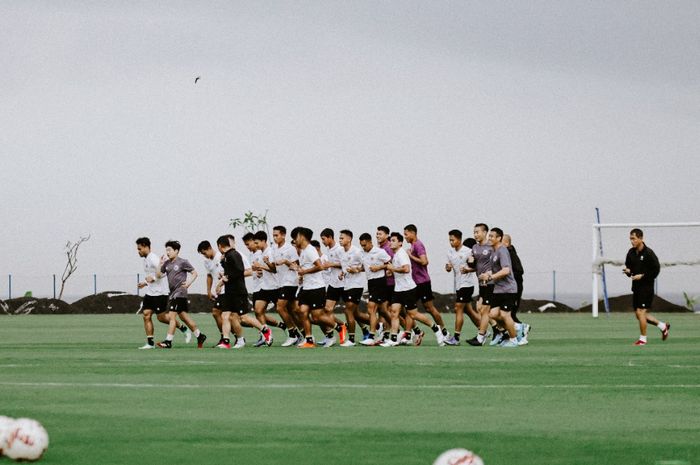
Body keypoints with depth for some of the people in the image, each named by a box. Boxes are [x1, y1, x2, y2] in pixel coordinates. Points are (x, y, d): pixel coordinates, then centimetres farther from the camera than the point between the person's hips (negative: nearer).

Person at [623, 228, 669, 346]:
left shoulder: (648, 253, -13)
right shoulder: (631, 253, 7)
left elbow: (656, 270, -13)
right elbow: (628, 265, 19)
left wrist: (642, 276, -19)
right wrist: (628, 271, -4)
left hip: (646, 287, -8)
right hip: (636, 287, 8)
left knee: (640, 312, -11)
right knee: (639, 314, 11)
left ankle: (643, 339, 1)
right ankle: (663, 326, 28)